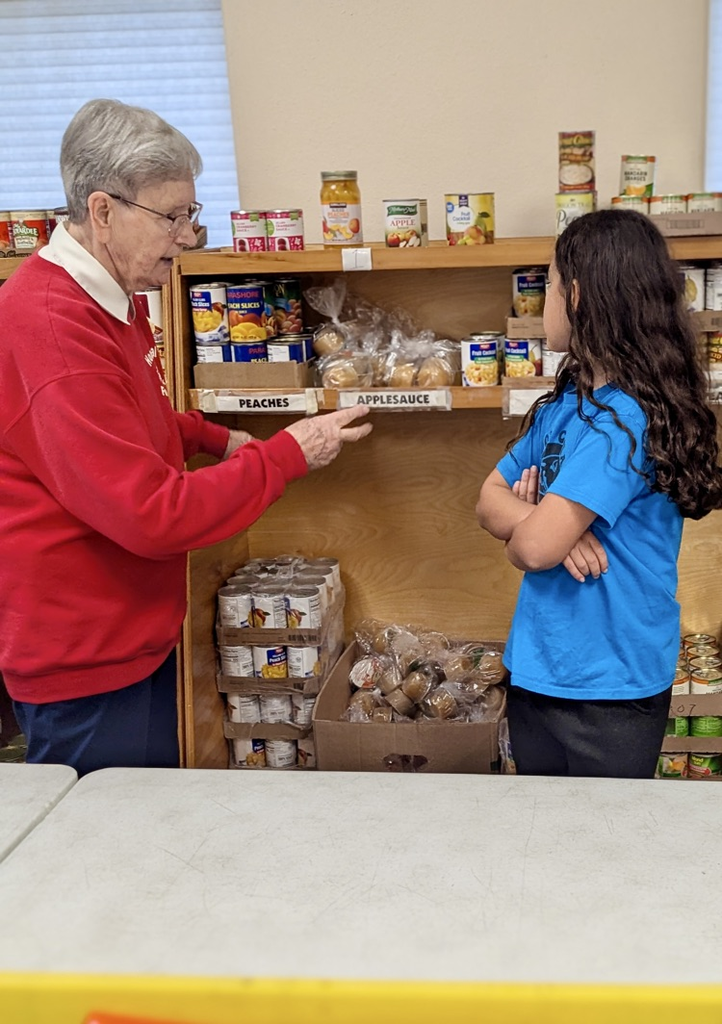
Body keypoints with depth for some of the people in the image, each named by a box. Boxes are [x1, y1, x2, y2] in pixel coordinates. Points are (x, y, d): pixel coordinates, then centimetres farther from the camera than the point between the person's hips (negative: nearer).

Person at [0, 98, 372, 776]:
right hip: (85, 662, -10)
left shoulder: (111, 300, 7)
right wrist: (288, 455, -18)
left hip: (136, 634, 10)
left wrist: (215, 439, 9)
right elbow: (151, 514, -28)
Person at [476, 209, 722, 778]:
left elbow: (534, 547, -27)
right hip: (537, 669, 8)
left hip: (610, 688, -8)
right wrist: (544, 520, -16)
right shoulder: (565, 402, 4)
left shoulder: (625, 418, -22)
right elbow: (490, 499, 5)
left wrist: (525, 524, -4)